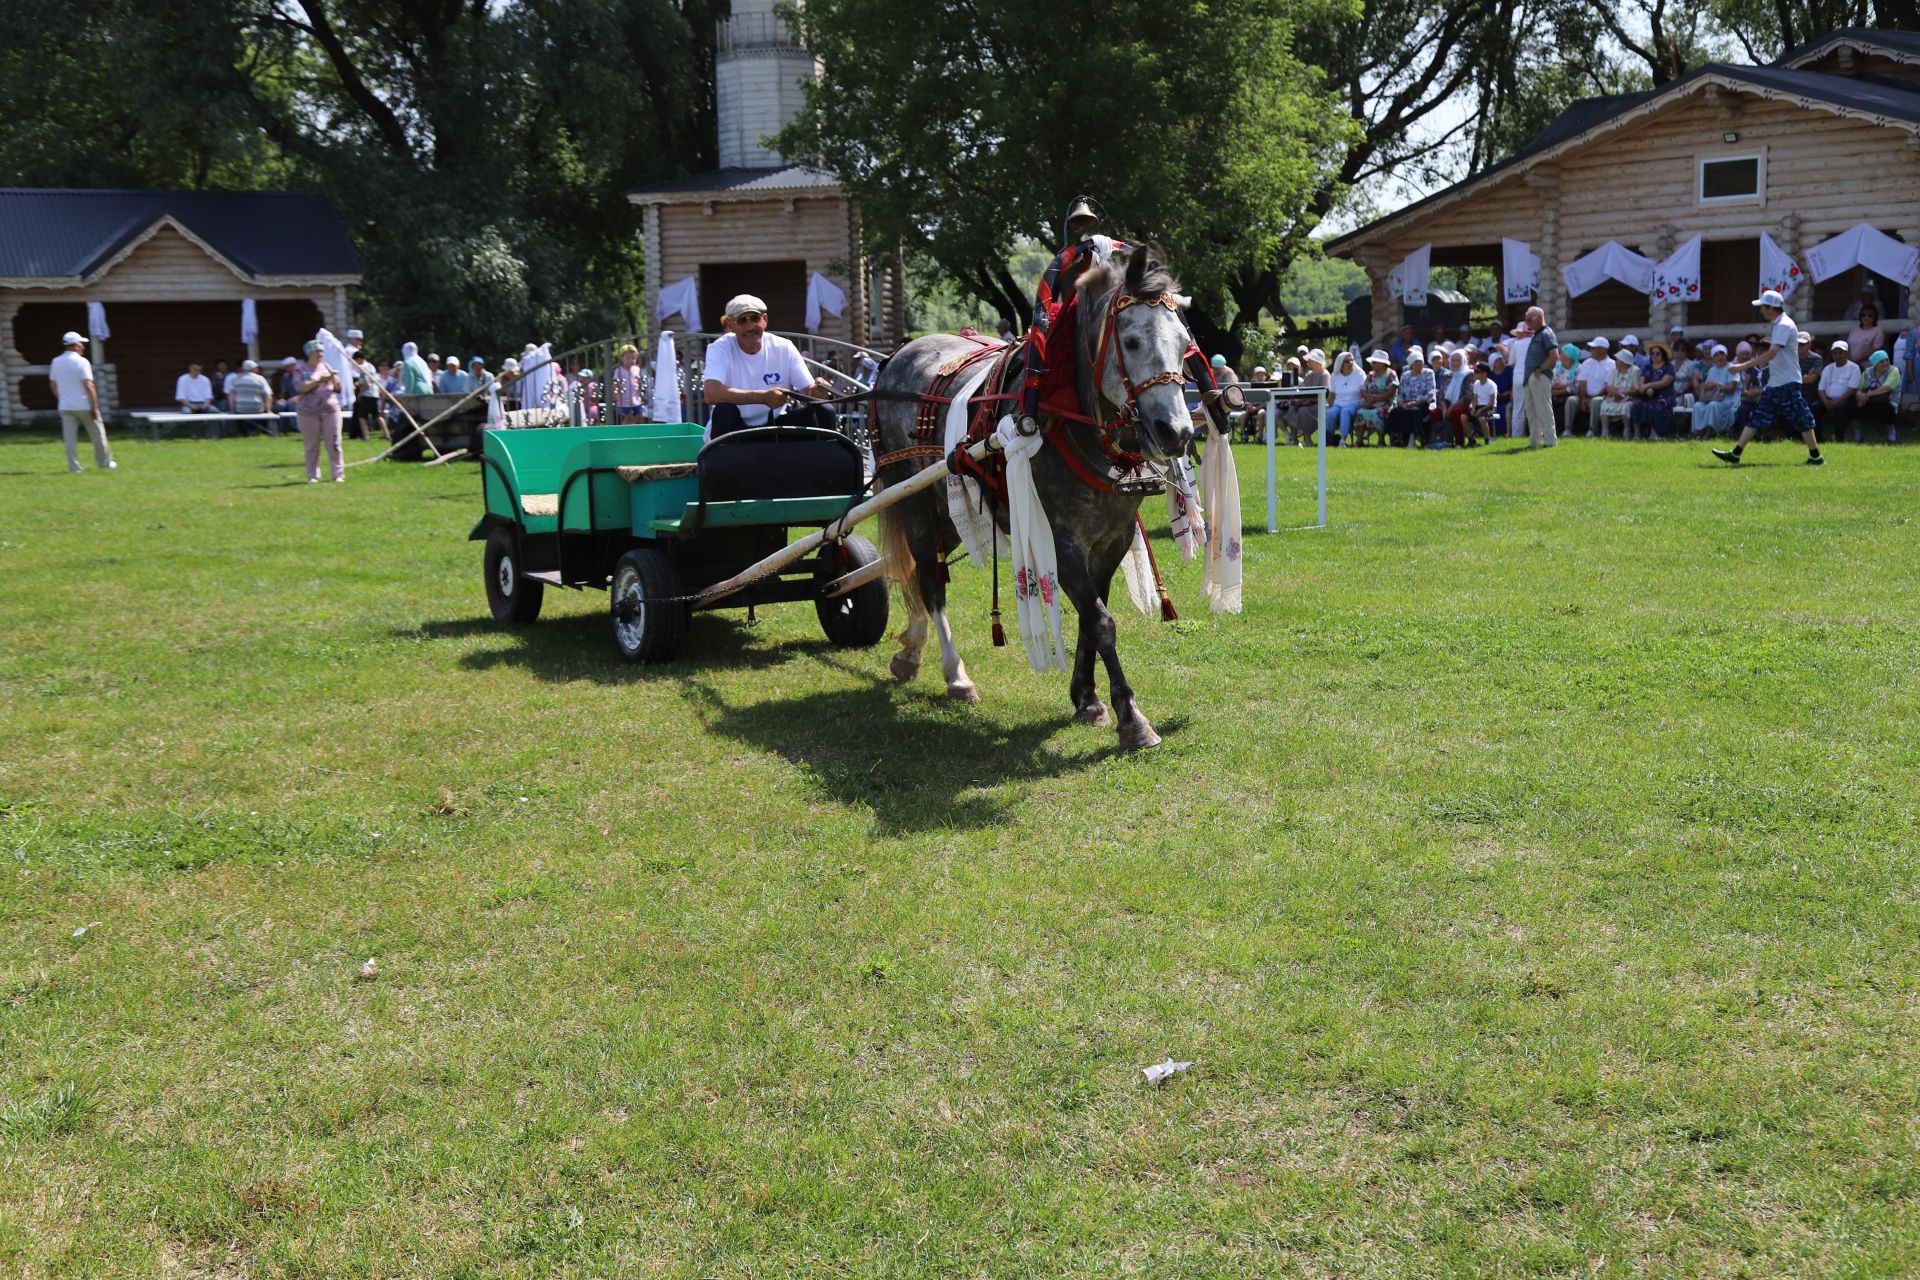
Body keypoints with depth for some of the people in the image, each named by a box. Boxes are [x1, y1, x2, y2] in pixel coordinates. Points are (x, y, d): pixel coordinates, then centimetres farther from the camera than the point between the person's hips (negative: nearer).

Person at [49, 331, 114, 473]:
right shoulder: (81, 361, -12)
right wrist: (95, 407, -15)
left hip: (65, 407, 5)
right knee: (97, 434, 9)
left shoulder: (56, 362, 7)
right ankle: (104, 462, 18)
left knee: (69, 437, 4)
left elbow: (53, 385, 12)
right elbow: (88, 386, -17)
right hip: (84, 406, -5)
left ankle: (74, 466, 1)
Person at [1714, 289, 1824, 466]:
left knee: (1802, 420, -3)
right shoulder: (1778, 325, 14)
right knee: (1756, 417, 5)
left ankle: (1816, 457, 5)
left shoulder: (1784, 325, -16)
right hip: (1775, 384, 10)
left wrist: (1744, 365, -27)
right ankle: (1735, 453, 3)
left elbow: (1772, 353, -27)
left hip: (1788, 383, -10)